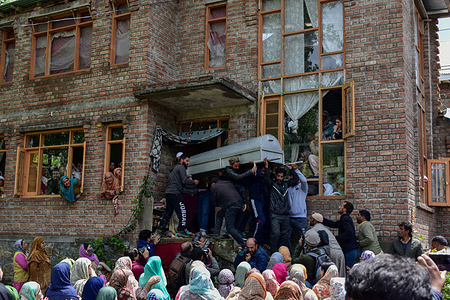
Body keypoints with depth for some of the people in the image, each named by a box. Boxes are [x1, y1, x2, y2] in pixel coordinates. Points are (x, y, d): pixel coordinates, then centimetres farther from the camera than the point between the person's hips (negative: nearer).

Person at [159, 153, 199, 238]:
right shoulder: (181, 167, -4)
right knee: (182, 211, -8)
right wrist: (193, 182, 0)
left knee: (168, 212, 14)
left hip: (168, 192, 10)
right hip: (175, 193, -10)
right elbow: (184, 180, -14)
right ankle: (181, 230, -11)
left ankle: (161, 229, 15)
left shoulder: (174, 168, 27)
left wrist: (188, 180, 18)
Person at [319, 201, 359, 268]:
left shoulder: (345, 218, -13)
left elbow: (349, 232, -26)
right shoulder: (345, 218, 19)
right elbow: (333, 224, 21)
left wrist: (337, 238, -19)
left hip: (350, 251, -10)